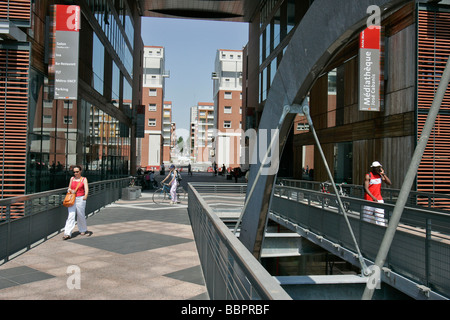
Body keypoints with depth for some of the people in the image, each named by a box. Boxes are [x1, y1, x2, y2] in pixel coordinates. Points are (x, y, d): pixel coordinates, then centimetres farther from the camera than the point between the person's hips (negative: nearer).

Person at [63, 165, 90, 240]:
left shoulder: (84, 179, 0)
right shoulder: (72, 179, 12)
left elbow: (86, 189, -13)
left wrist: (85, 196, -32)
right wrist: (70, 190, -1)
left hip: (80, 199, -2)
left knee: (81, 216, 8)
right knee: (71, 216, -7)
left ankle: (83, 230, 30)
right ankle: (67, 233, -10)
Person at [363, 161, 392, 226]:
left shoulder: (380, 175, 7)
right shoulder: (368, 176, -8)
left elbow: (389, 183, 0)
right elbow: (366, 189, -16)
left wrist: (383, 174, -7)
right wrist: (373, 197, -27)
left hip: (379, 200, 4)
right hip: (369, 200, -4)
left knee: (380, 218, -3)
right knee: (366, 219, 4)